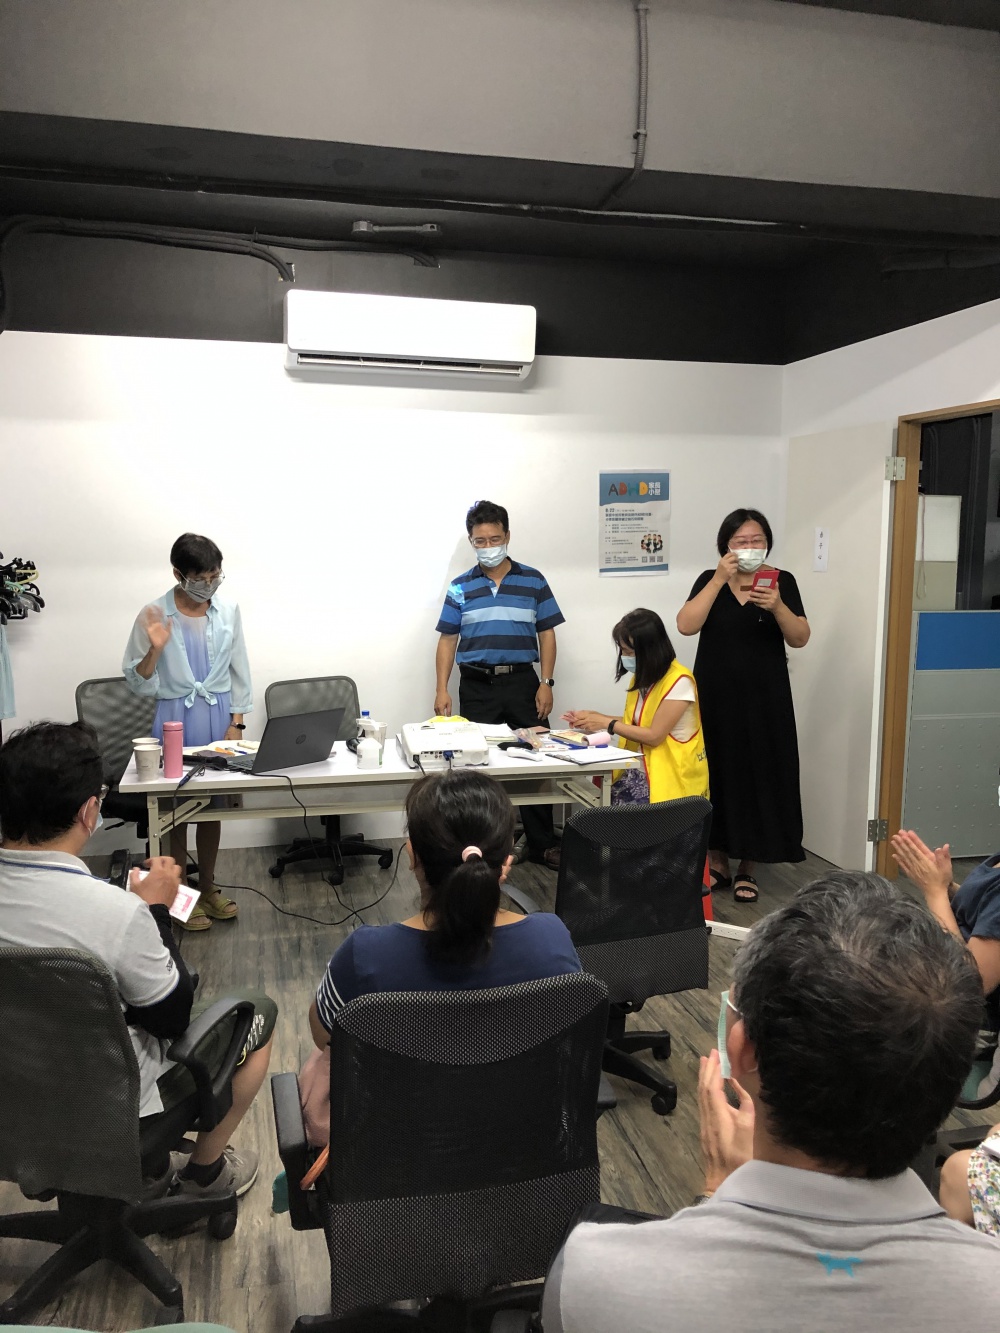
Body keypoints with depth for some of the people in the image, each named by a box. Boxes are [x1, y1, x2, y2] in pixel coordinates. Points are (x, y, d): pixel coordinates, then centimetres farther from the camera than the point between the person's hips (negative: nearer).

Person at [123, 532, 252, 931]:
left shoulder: (228, 611, -2)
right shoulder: (154, 615, -10)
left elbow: (239, 672, 5)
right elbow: (139, 684, -6)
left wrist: (236, 723, -1)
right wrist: (155, 649, -24)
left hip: (219, 717, 3)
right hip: (177, 719, -3)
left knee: (213, 804, 13)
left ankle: (207, 885, 30)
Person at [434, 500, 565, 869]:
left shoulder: (533, 581, 5)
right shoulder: (460, 587, 6)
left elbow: (547, 633, 6)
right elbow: (448, 640, 7)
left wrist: (546, 683, -3)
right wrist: (442, 689, -1)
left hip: (522, 682, 0)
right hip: (477, 686, 0)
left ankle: (542, 843, 14)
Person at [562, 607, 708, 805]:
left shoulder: (679, 681, -16)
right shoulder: (642, 676, 9)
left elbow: (654, 735, -17)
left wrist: (606, 723, -13)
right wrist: (595, 717, 0)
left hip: (673, 774, -7)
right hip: (643, 766, 7)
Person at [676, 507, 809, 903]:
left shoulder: (782, 581, 2)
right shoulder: (710, 580, 3)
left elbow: (800, 639, -5)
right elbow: (686, 625, -12)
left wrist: (777, 607, -23)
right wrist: (720, 580, -17)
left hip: (764, 700, 0)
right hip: (715, 698, 0)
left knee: (758, 777, 2)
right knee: (718, 775, 2)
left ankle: (747, 868, 15)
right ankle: (718, 861, 17)